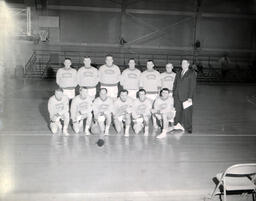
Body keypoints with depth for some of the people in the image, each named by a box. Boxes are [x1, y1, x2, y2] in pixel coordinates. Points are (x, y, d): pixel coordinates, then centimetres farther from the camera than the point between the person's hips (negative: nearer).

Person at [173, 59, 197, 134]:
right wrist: (174, 95, 7)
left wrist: (190, 97, -13)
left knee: (187, 113, -2)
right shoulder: (178, 74, 18)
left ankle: (188, 128, 8)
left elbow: (193, 86, -6)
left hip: (187, 97, -4)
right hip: (177, 97, 4)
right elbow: (175, 85, 18)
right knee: (177, 112, 0)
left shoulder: (192, 73, 1)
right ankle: (177, 126, 9)